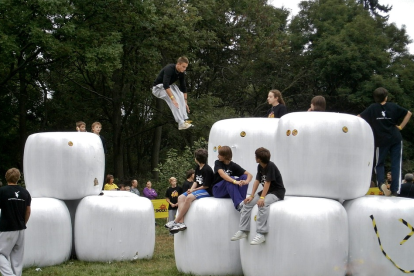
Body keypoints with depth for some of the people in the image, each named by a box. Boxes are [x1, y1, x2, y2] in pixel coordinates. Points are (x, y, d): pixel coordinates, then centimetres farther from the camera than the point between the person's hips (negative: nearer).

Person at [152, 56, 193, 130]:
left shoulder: (181, 73, -5)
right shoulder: (169, 69, -30)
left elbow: (183, 88, 2)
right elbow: (165, 85, -41)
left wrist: (185, 102, -3)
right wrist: (173, 99, -47)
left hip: (168, 87, 8)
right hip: (158, 88, -8)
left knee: (181, 96, -14)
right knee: (174, 97, -30)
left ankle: (184, 120, -17)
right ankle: (181, 123, -35)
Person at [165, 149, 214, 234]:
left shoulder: (207, 169, -15)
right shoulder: (198, 167, 13)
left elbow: (206, 186, -16)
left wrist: (194, 190, -11)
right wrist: (191, 189, -5)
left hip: (206, 191, -10)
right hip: (198, 189, 10)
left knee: (189, 197, -32)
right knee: (181, 197, -8)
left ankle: (175, 221, -28)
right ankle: (181, 223, -24)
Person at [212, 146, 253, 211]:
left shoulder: (233, 166, 0)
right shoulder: (218, 163, -6)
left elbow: (249, 175, -11)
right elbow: (222, 174, -28)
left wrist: (246, 181, -36)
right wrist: (235, 181, -45)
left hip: (231, 191, 3)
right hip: (218, 190, -3)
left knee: (244, 177, -19)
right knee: (230, 180, -32)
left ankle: (243, 200, -33)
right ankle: (239, 204, -48)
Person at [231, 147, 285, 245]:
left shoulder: (270, 166, -19)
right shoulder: (260, 167, 5)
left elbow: (267, 183, -24)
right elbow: (257, 181, 1)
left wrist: (262, 198, -31)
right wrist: (252, 196, -9)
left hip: (277, 192, -9)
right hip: (266, 191, 9)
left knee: (263, 204, -35)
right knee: (248, 203, -7)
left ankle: (261, 234, -35)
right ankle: (243, 231, -3)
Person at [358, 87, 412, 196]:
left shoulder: (372, 108, 0)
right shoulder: (393, 106, 4)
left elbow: (359, 118, -3)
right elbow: (408, 113, 7)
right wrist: (401, 127, 7)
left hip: (381, 140, 0)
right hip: (396, 139, 0)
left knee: (379, 164, 12)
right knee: (396, 164, 4)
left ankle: (381, 183, -14)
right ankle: (394, 190, -5)